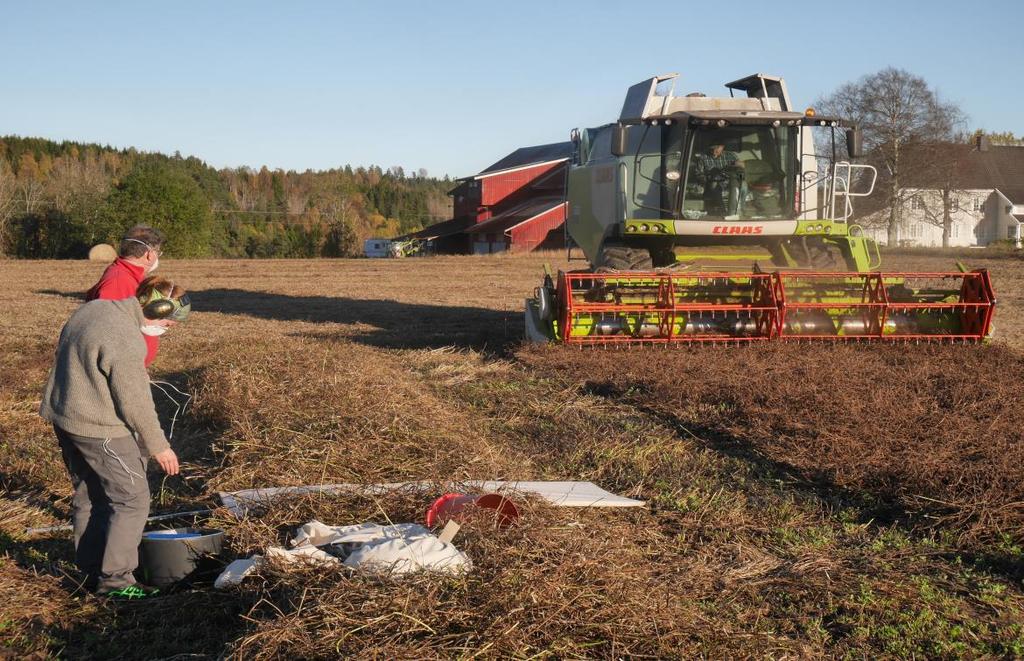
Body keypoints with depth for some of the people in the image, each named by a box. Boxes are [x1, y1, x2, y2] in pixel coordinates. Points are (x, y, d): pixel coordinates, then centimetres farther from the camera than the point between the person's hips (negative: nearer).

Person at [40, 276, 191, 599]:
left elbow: (69, 362, 16)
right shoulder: (126, 341, -25)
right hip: (100, 430, -10)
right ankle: (115, 578, 3)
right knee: (132, 499, 1)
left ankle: (91, 571, 27)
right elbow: (135, 402, -20)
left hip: (64, 418, 10)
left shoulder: (94, 308, 4)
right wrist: (158, 446, -7)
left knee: (88, 496, 18)